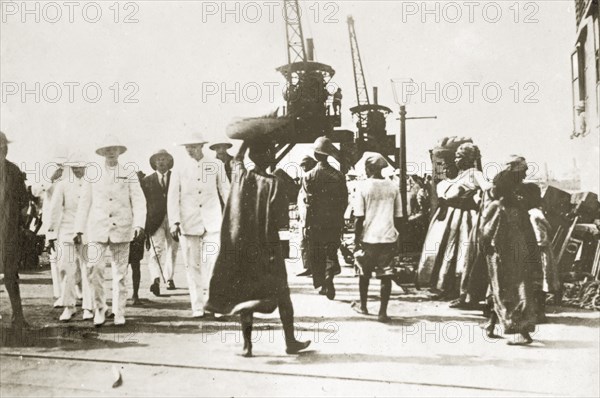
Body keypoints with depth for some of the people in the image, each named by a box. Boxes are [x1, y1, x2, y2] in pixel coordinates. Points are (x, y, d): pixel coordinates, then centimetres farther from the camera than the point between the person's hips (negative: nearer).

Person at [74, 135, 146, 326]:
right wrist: (79, 230, 6)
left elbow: (138, 201, 0)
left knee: (120, 273, 3)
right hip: (97, 230, 1)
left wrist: (139, 225, -13)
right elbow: (84, 203, 10)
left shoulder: (129, 175, 5)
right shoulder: (93, 176, 8)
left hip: (122, 230, 0)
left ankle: (119, 312, 14)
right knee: (94, 270, -11)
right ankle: (99, 308, 6)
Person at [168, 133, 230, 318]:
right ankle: (197, 307, 9)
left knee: (212, 263, -8)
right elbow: (173, 197, 3)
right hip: (188, 224, 1)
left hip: (212, 223, 0)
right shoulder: (180, 170, 5)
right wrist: (174, 222, -6)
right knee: (193, 266, 1)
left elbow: (225, 191, 12)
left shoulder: (216, 165, 6)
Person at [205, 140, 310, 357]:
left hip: (242, 246, 4)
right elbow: (281, 221, -16)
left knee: (245, 292, 11)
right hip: (267, 247, -3)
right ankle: (290, 341, 17)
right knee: (281, 294, 10)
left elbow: (237, 159, 20)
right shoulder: (273, 184, -15)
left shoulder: (241, 177, -4)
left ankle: (247, 344, 11)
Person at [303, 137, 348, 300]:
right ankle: (329, 275, -12)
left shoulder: (309, 176, -8)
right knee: (332, 251, 11)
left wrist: (308, 224, -4)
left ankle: (322, 284, 13)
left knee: (316, 255, 11)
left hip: (316, 222, -1)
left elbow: (309, 202, -10)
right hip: (334, 222, 2)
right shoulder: (338, 175, -1)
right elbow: (344, 200, 2)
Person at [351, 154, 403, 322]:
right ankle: (383, 312, 0)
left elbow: (359, 217, -7)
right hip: (388, 237, 2)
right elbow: (398, 217, 8)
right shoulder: (393, 187, 4)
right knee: (386, 275, 4)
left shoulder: (363, 186, -6)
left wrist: (356, 239, 1)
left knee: (364, 273, 16)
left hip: (368, 237, -2)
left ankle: (363, 306, 29)